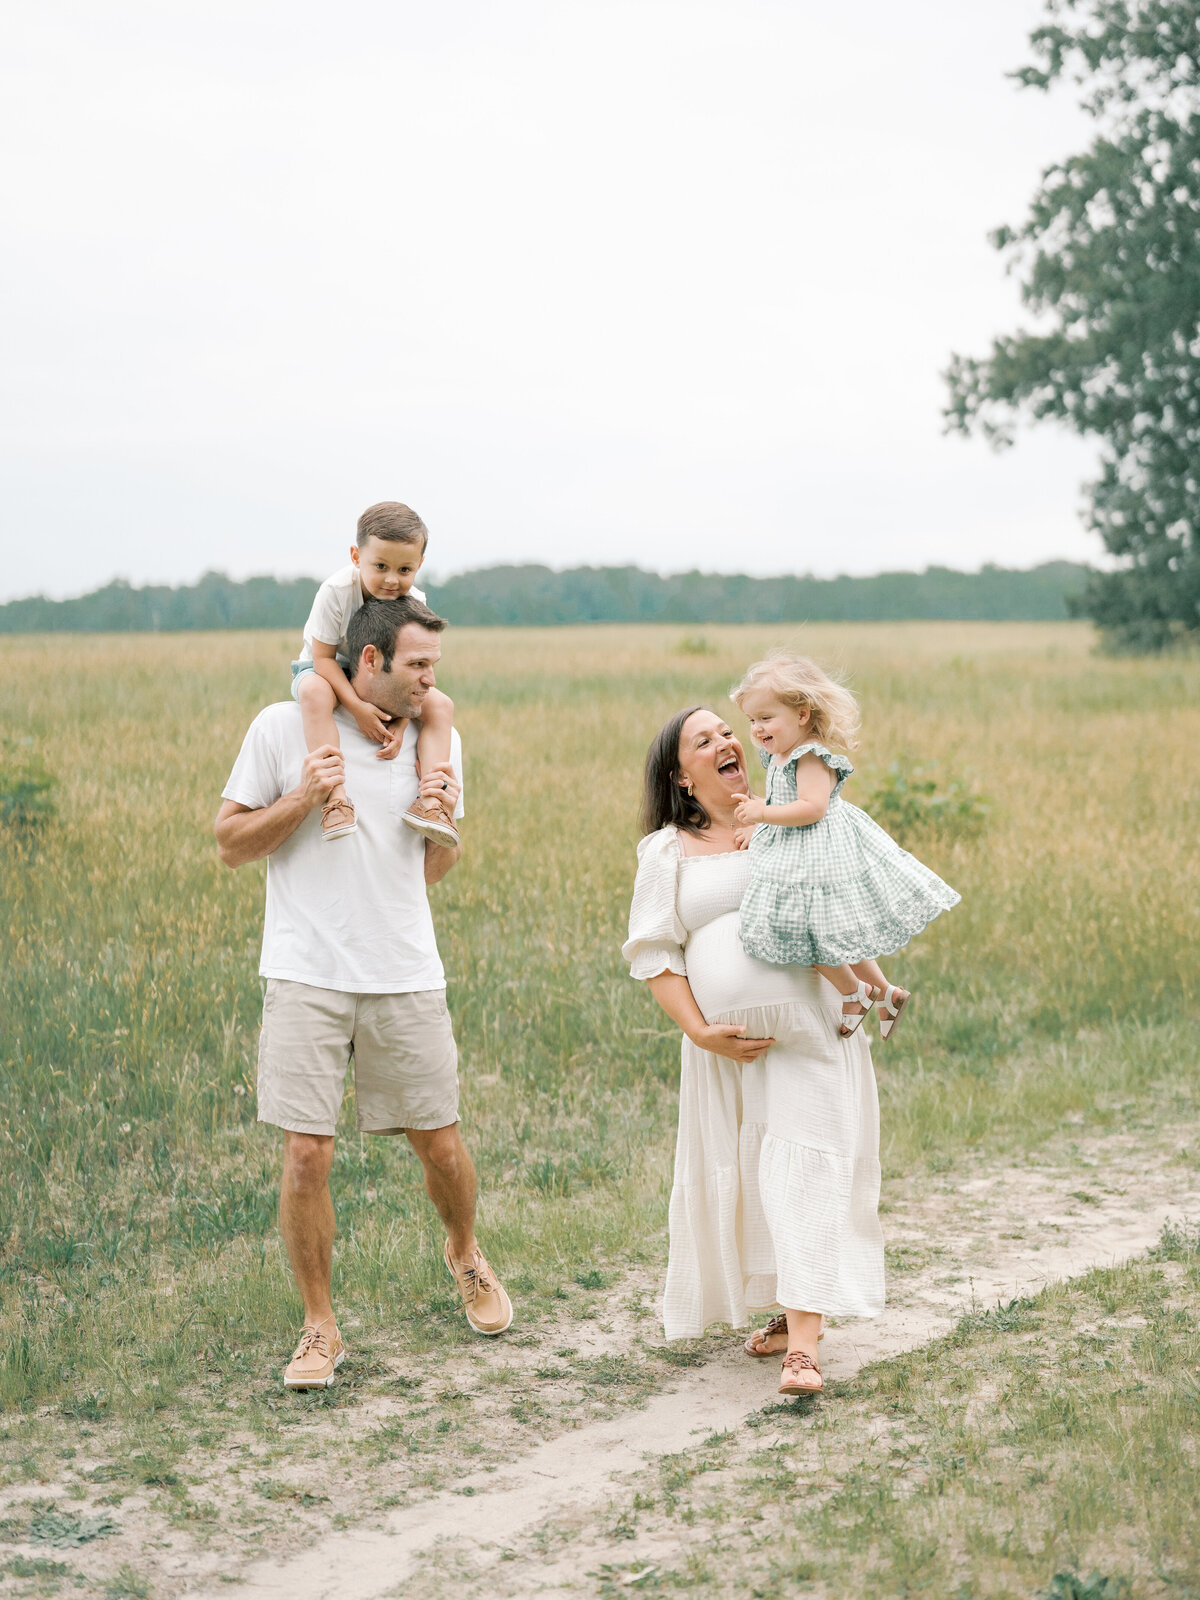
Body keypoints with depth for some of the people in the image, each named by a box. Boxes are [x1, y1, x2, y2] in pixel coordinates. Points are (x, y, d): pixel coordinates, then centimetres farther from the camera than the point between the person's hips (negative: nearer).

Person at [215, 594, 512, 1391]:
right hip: (308, 978, -3)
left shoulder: (438, 741, 8)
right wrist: (302, 800, -14)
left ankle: (467, 1256, 40)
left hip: (407, 976, 3)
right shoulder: (285, 728, -3)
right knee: (307, 1153, -5)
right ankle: (320, 1328, 11)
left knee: (440, 1143, 9)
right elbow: (231, 844, 1)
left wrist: (444, 821, -5)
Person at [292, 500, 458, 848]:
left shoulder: (413, 602, -17)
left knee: (440, 705, -16)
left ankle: (431, 801, -25)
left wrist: (400, 723, -28)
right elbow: (323, 657, -25)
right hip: (326, 670, -4)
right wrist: (357, 707, -35)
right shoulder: (336, 591, -29)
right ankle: (336, 797, -46)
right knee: (315, 693, -40)